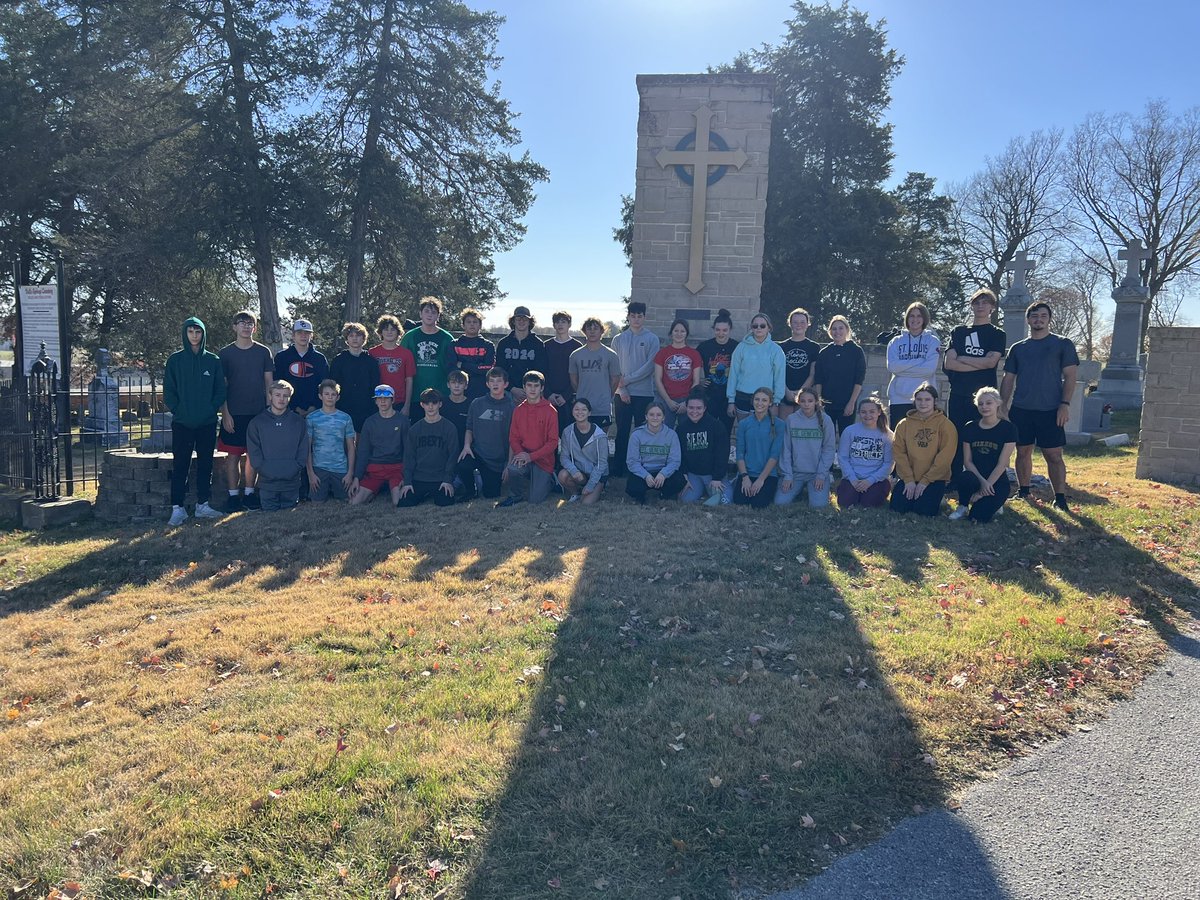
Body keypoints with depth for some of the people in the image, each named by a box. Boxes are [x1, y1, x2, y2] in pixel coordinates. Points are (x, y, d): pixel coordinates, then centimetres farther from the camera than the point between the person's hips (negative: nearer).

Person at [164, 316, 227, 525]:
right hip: (182, 422, -2)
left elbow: (220, 390, 6)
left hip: (207, 422, 2)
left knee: (205, 464, 7)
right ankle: (177, 508, 1)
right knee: (180, 465, -1)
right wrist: (178, 410, -8)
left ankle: (203, 505, 16)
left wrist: (212, 409, -6)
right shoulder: (175, 360, 3)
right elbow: (168, 390, 2)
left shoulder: (213, 360, 6)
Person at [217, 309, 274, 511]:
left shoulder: (264, 352, 7)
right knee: (233, 455, 0)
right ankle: (233, 496, 6)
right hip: (234, 413, -1)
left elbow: (269, 382, 8)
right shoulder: (225, 353, 3)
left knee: (253, 454, 6)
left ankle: (249, 493, 14)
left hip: (258, 412, 1)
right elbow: (221, 386, 2)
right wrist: (225, 413, -6)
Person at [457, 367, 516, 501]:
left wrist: (509, 465, -5)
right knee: (462, 467, -30)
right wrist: (467, 445, -7)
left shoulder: (511, 408, -3)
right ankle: (469, 490, 2)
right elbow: (469, 429, 13)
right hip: (477, 453, 1)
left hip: (499, 460, -1)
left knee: (491, 495, -1)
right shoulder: (477, 403, 4)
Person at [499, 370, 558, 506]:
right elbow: (513, 437, 6)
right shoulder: (518, 410, 5)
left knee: (535, 499, -9)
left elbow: (553, 441, -10)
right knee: (514, 467, -33)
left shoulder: (550, 411, -7)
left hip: (543, 460, -2)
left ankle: (548, 479, 25)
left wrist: (531, 456, -19)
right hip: (523, 455, 2)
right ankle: (514, 496, -3)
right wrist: (520, 452, -16)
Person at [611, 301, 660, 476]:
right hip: (622, 394, 2)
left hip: (644, 393, -2)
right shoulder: (618, 339, 7)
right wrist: (622, 389, -8)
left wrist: (627, 379, -11)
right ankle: (618, 468, 11)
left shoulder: (652, 339, 1)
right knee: (622, 432, 5)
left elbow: (650, 366, -7)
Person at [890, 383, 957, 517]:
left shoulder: (945, 424, -3)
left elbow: (945, 456, -8)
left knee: (924, 510, -21)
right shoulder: (904, 424, 5)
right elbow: (899, 452, 0)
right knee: (898, 507, -16)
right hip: (908, 478, 3)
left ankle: (937, 496, 11)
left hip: (934, 478, -2)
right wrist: (908, 479, -10)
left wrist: (925, 480, -12)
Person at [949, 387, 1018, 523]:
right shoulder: (969, 428, 3)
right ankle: (963, 507, -5)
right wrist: (982, 481, -17)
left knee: (978, 516, -24)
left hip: (997, 481, -2)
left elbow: (1002, 464, -10)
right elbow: (967, 461, 0)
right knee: (964, 479, -36)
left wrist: (985, 487, -15)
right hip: (976, 477, 2)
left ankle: (994, 503, 12)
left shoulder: (1008, 428, -6)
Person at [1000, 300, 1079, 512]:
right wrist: (1002, 407, 6)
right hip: (1020, 409, 3)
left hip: (1050, 410, -3)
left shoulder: (1063, 344, 4)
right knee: (1023, 451, 8)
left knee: (1054, 455, -4)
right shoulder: (1018, 348, 12)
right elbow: (1008, 380, 13)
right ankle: (1023, 492, 20)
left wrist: (1065, 404, -11)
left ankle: (1060, 497, 1)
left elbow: (1069, 376, -1)